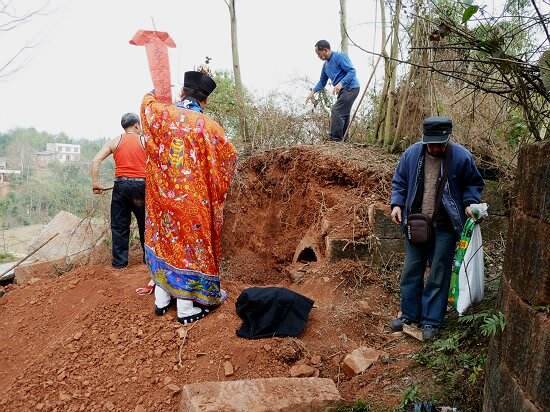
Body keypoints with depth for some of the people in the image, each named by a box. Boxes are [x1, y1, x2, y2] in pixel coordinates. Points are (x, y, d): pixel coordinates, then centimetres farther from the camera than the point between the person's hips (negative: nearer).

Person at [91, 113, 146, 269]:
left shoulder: (114, 142, 8)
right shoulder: (145, 141, 3)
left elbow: (96, 160, -1)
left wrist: (95, 183, 1)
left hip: (121, 185, 2)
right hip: (141, 185, -1)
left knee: (119, 225, 9)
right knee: (145, 223, 11)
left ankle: (119, 261, 11)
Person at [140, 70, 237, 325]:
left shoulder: (161, 114, -2)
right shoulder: (209, 126, -10)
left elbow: (147, 103, 22)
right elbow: (229, 156, 2)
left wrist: (151, 95, 44)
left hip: (163, 196, 4)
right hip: (193, 201, -4)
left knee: (164, 238, 17)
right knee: (191, 242, 5)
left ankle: (162, 299, 26)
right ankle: (187, 306, 12)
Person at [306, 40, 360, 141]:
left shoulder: (340, 57, -12)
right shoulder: (326, 65, 14)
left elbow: (352, 71, -19)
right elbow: (322, 82, 24)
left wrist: (341, 83, -31)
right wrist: (313, 91, 10)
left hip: (351, 88, -10)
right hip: (343, 90, 10)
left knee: (337, 111, -17)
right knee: (343, 115, 10)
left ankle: (335, 140, -16)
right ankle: (343, 139, 15)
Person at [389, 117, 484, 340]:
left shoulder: (461, 156, -7)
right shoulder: (412, 154, -2)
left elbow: (473, 184, 7)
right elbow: (399, 182, 9)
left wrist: (469, 203, -9)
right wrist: (397, 204, -4)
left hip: (445, 226, -2)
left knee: (439, 274, 3)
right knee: (411, 270, 10)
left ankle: (431, 321, 14)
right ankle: (409, 314, 24)